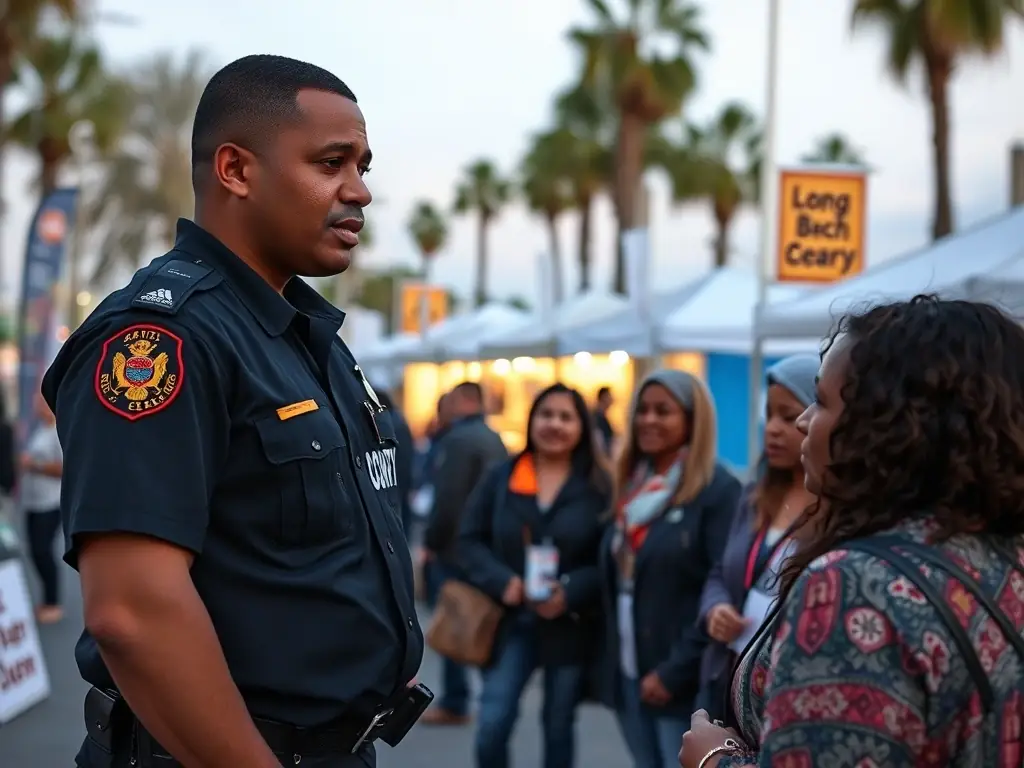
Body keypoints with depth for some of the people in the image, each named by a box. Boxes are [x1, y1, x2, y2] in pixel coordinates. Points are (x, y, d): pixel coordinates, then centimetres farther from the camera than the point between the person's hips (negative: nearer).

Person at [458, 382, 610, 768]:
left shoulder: (598, 486, -2)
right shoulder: (501, 477, 3)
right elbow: (469, 539, 3)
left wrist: (571, 593, -20)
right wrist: (502, 582, -13)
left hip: (570, 626, -1)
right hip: (511, 621, 1)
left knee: (558, 729, 12)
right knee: (492, 726, -8)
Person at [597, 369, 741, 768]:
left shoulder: (717, 489, -10)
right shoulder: (633, 485, 15)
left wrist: (674, 671, -17)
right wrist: (613, 661, 10)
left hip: (682, 681, -7)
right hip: (629, 673, 7)